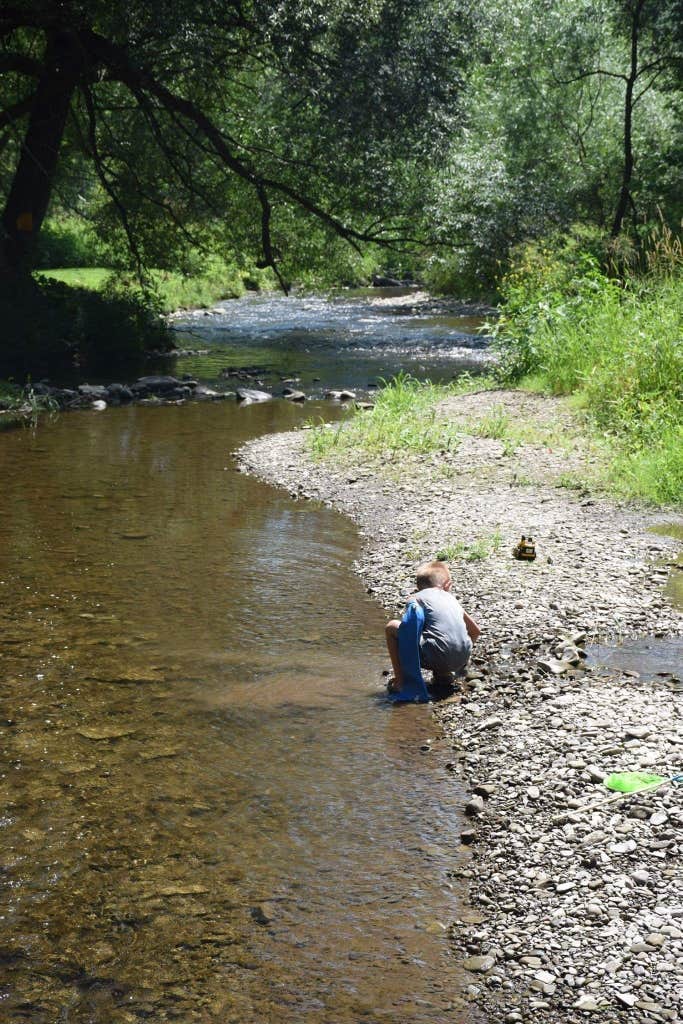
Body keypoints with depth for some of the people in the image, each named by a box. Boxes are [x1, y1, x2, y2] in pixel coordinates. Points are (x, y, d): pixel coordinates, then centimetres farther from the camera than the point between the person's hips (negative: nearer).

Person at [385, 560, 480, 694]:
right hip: (462, 660, 6)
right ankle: (443, 674, 17)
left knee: (392, 627, 9)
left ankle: (400, 680, 3)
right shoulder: (451, 599, 24)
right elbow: (475, 631, 32)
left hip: (437, 657, -6)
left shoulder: (416, 598, 10)